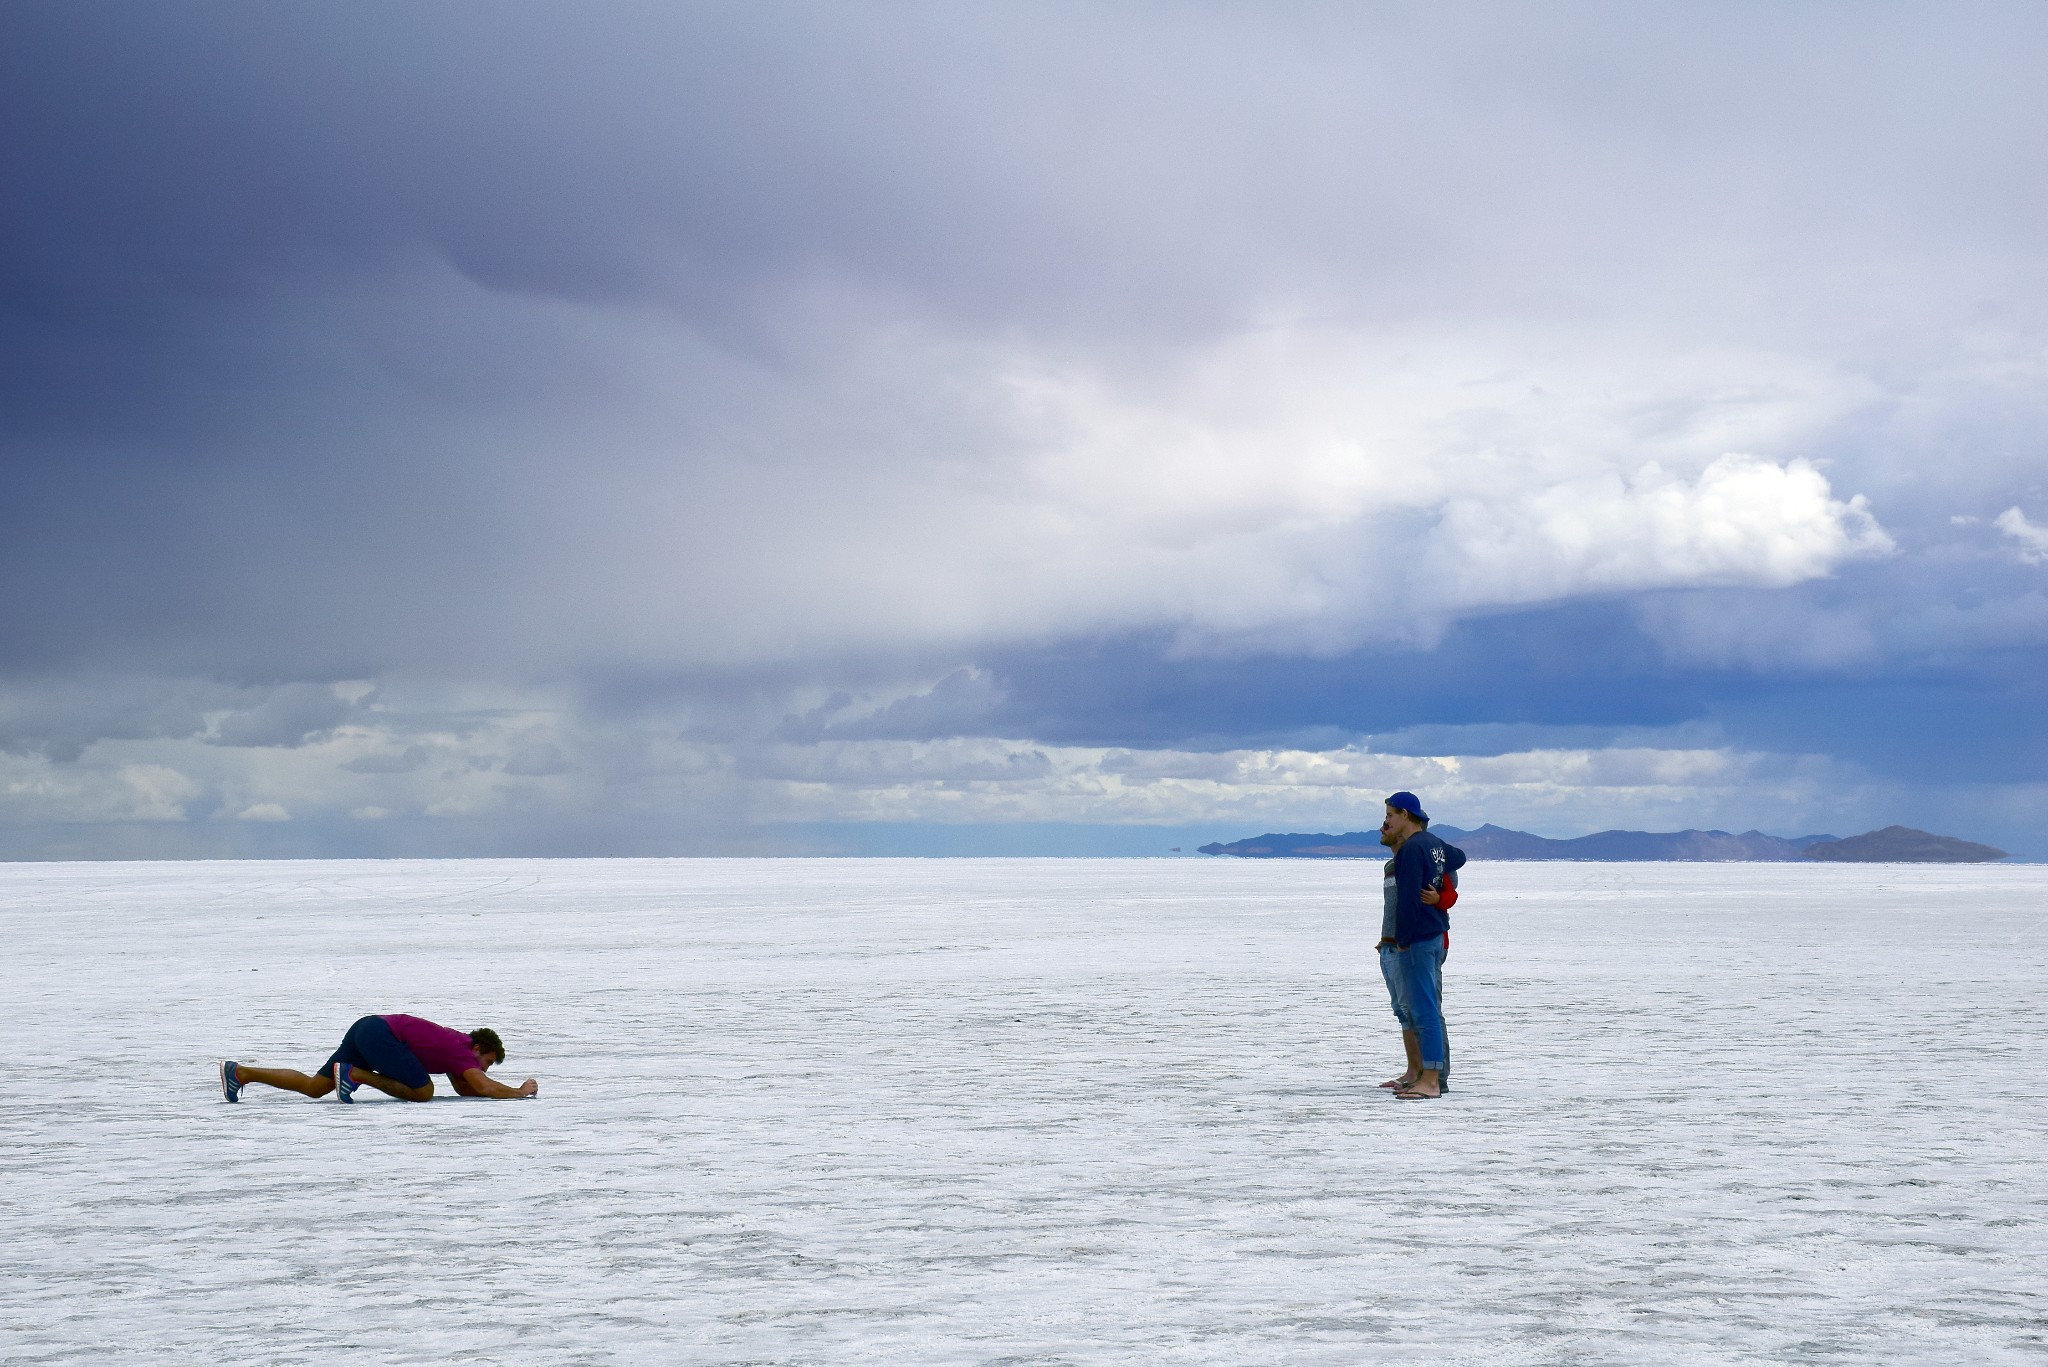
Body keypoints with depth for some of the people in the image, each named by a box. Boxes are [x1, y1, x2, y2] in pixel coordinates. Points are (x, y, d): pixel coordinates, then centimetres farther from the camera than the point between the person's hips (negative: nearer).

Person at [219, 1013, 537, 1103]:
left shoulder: (457, 1043, 19)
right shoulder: (462, 1052, -6)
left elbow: (464, 1088, 28)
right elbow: (484, 1087, -18)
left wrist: (489, 1083, 14)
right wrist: (520, 1091, -4)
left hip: (366, 1029, 10)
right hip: (381, 1035, -10)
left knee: (313, 1087, 10)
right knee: (423, 1092, -11)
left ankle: (240, 1072, 5)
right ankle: (355, 1074, -12)